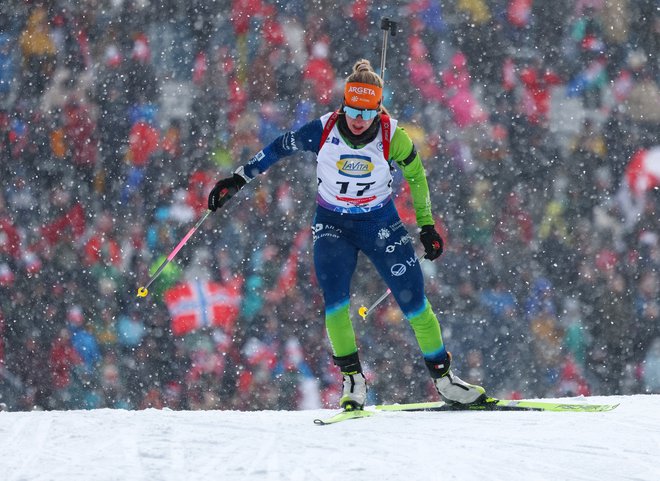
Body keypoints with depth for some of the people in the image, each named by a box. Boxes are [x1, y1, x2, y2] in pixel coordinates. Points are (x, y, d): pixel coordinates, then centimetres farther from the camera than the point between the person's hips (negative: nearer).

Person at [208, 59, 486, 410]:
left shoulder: (393, 137, -19)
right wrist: (237, 180, 0)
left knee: (413, 300, -5)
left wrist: (427, 226, 5)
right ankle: (352, 378, -8)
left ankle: (442, 376, 7)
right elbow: (278, 149, -2)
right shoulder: (323, 131, -19)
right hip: (332, 225, 0)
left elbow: (415, 176, 0)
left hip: (381, 224, 0)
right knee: (334, 298, -21)